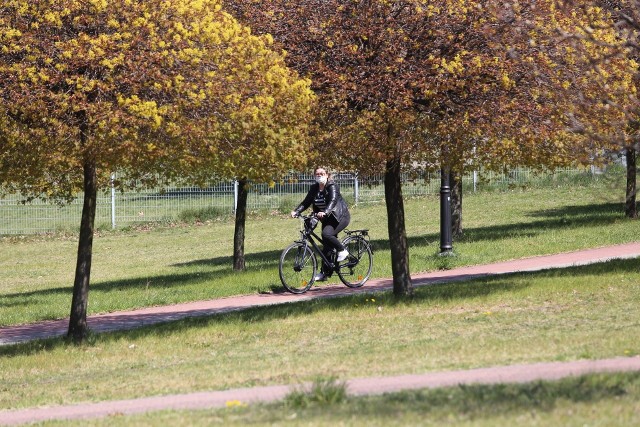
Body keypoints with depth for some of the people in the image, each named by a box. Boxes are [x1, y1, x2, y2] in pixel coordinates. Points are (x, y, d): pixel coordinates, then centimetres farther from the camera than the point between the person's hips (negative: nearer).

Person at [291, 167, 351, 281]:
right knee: (327, 246, 4)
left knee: (326, 234, -31)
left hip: (340, 217, -7)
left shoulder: (332, 186, -15)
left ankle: (342, 250, -9)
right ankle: (324, 273, 9)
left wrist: (325, 212, -48)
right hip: (327, 219, 7)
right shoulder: (314, 188, 4)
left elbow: (333, 201, -31)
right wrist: (296, 211, -19)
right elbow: (306, 202, -1)